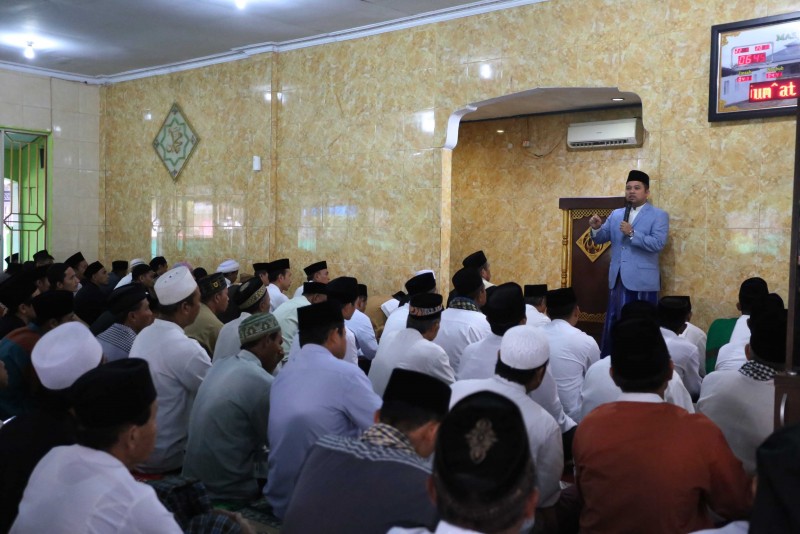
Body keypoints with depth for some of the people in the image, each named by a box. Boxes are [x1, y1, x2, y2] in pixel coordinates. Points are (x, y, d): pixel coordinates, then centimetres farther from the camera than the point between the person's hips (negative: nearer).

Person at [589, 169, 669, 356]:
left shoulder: (659, 215, -2)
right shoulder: (616, 214, 14)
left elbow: (658, 244, -15)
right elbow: (600, 239, 10)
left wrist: (632, 233, -22)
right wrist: (596, 228, -11)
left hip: (643, 281, -5)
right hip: (618, 279, 5)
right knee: (613, 325, 11)